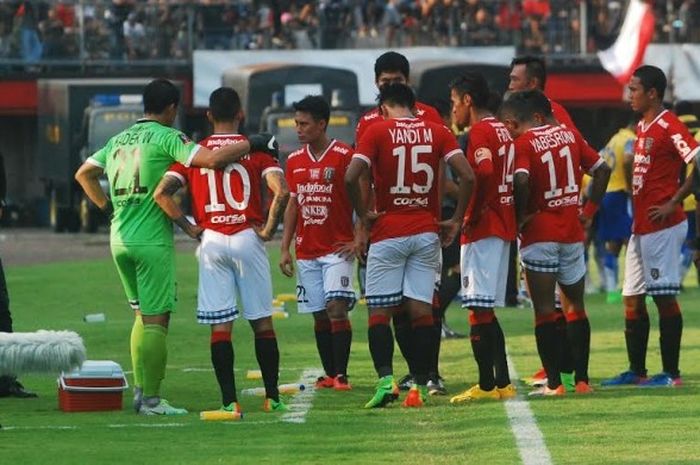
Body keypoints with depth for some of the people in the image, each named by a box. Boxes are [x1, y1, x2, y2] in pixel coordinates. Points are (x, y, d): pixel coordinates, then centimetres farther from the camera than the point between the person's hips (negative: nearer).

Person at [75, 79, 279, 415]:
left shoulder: (118, 140, 15)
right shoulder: (166, 138, -7)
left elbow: (84, 174, 24)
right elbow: (211, 159, -20)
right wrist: (252, 144, -10)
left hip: (119, 239, 7)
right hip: (152, 240, -7)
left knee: (141, 314, 19)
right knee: (156, 320, -3)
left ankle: (140, 390, 18)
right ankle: (152, 399, -3)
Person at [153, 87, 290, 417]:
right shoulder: (255, 150, 0)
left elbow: (162, 193, -5)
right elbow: (281, 191, -15)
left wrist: (189, 227, 1)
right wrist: (268, 229, -4)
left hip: (211, 242, 1)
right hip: (247, 239, -1)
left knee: (220, 326, 1)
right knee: (262, 321, 9)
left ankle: (229, 401, -3)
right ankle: (272, 397, 10)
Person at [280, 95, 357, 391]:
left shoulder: (344, 156, -7)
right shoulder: (295, 161, 10)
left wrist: (357, 241, -12)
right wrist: (285, 248, 11)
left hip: (337, 248, -5)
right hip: (306, 252, 5)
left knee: (336, 307, -14)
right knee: (319, 315, 5)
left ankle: (341, 374, -13)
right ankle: (329, 375, 11)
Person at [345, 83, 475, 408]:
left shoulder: (378, 131, -2)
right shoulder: (437, 132, 6)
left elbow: (351, 177, -14)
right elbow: (467, 176, -4)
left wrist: (363, 214, -1)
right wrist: (456, 220, 4)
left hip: (388, 234, -3)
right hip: (427, 232, 3)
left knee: (379, 313, 2)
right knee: (421, 311, 5)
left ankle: (386, 379, -13)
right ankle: (420, 386, 1)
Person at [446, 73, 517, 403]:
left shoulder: (480, 131, -11)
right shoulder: (502, 130, 18)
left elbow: (484, 174, -27)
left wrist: (471, 217, -18)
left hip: (483, 229, -10)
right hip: (503, 228, 10)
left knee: (479, 311, -8)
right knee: (486, 311, 14)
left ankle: (487, 385, -10)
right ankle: (502, 383, 14)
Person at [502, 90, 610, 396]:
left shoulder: (523, 143, -9)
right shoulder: (569, 135, 8)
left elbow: (522, 181, -25)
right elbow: (602, 169, 10)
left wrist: (519, 218, -11)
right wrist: (590, 210, 13)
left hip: (540, 234, -5)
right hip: (572, 233, 5)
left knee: (544, 310, 0)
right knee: (576, 305, 15)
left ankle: (554, 382, -2)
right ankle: (581, 379, 14)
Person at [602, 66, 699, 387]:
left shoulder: (669, 127, -13)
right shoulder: (643, 127, 16)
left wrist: (673, 203, -20)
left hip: (662, 227, -10)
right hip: (640, 226, 10)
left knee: (664, 297, -5)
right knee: (632, 299, 10)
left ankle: (671, 372, -1)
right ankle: (637, 370, 17)